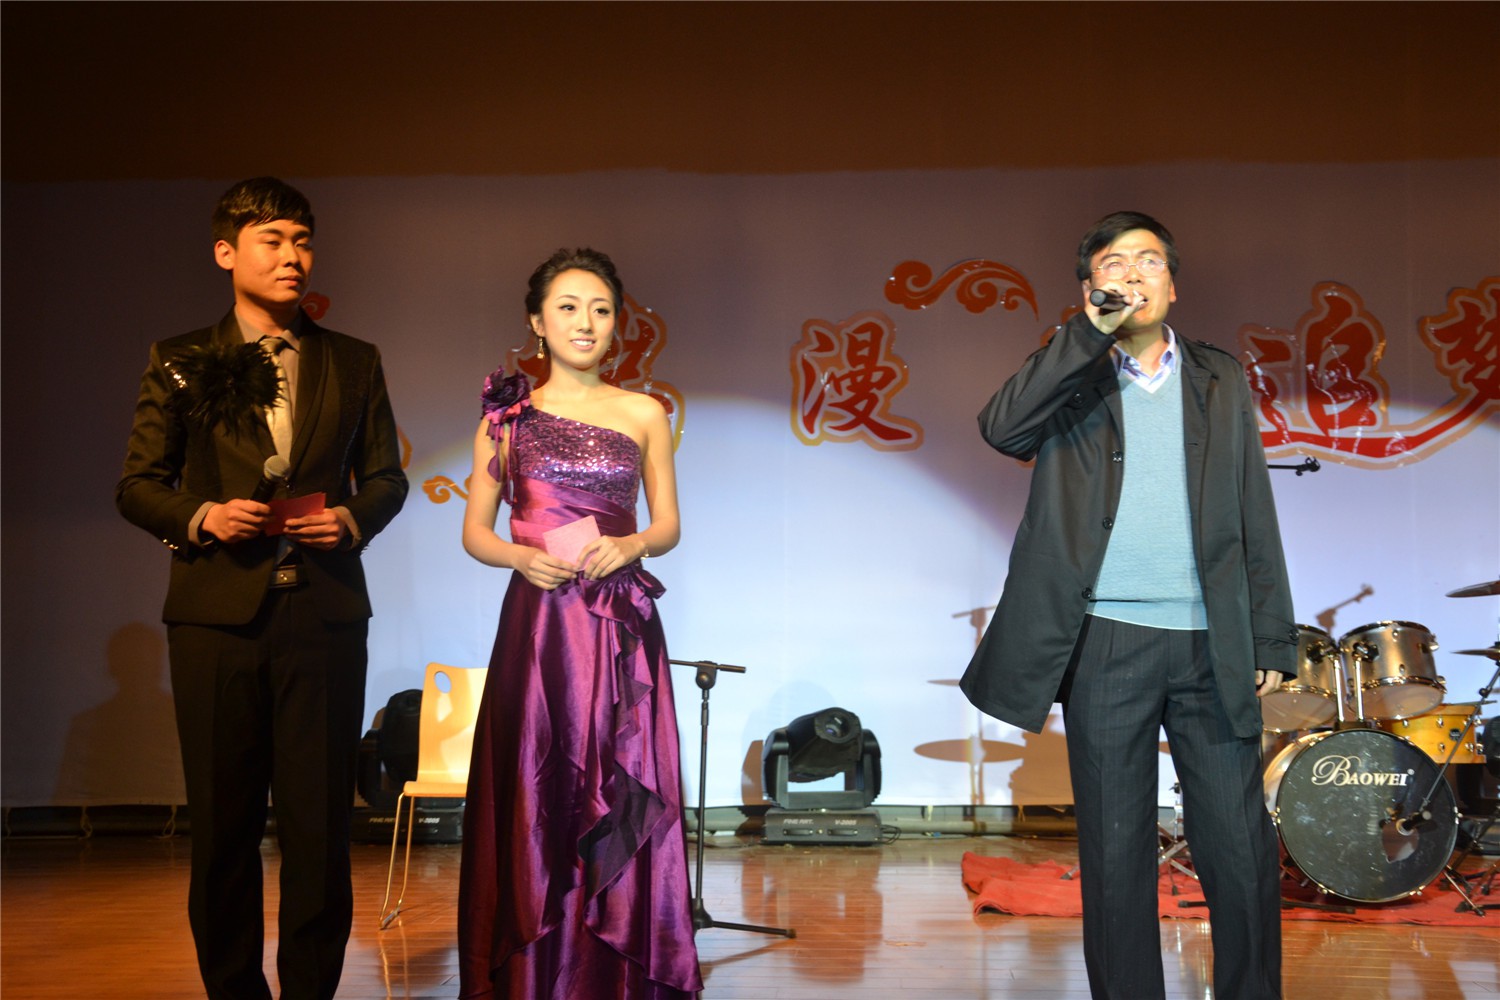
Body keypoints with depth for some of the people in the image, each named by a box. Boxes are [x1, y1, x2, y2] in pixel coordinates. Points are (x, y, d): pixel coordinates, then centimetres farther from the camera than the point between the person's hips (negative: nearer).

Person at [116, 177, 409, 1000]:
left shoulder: (354, 363, 12)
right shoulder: (179, 362, 8)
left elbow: (386, 477, 14)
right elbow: (137, 484, 7)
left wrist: (354, 517, -6)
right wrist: (201, 517, -12)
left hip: (323, 614, 1)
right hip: (217, 614, 0)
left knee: (319, 824, 1)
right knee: (222, 825, 6)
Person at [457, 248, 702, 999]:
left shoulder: (643, 415, 9)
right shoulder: (510, 414, 7)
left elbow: (667, 524, 12)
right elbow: (475, 531, 7)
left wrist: (631, 546, -9)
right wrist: (520, 557, -12)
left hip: (621, 627, 1)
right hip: (538, 621, -1)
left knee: (620, 800, 0)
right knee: (534, 796, -1)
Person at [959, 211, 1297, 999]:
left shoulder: (1220, 380, 13)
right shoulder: (1071, 379, 7)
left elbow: (1254, 516, 11)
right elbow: (1001, 429, -14)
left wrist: (1272, 639, 5)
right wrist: (1091, 334, -16)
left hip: (1212, 645, 2)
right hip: (1108, 645, -1)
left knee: (1242, 852, 2)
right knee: (1115, 853, 5)